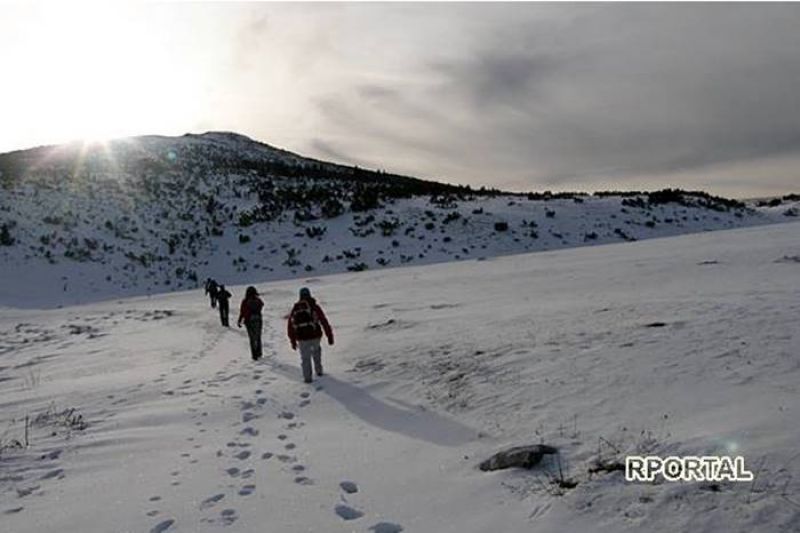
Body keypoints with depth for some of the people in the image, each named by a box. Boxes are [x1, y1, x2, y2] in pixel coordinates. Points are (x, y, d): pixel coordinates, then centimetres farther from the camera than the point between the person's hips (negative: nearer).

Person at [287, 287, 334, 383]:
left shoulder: (295, 308, 9)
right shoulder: (314, 306, 1)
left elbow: (290, 326, 11)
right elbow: (324, 322, -3)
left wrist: (293, 341, 18)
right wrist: (330, 336, 0)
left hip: (302, 338, 0)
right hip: (315, 336, 0)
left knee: (305, 358, 15)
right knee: (316, 350, 28)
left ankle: (307, 377, 9)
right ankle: (319, 370, 30)